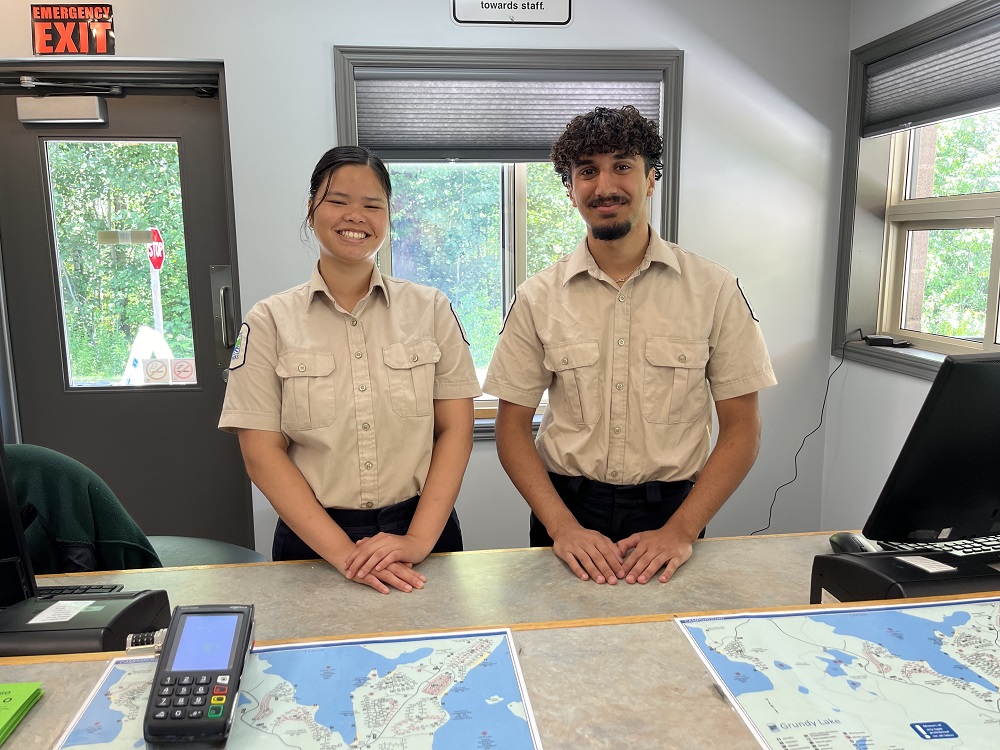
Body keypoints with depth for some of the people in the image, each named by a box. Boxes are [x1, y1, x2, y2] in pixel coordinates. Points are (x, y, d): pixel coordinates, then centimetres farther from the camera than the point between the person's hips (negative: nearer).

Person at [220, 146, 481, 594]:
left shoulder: (431, 309, 0)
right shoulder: (270, 321, -3)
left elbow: (455, 430, -3)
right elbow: (262, 454, -7)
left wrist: (419, 539, -14)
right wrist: (343, 552, -14)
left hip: (424, 530, 1)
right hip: (314, 542, 0)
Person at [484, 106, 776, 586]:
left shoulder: (713, 290, -4)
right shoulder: (538, 298, -3)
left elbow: (741, 427, -3)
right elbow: (513, 426, -2)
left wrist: (681, 530, -14)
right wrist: (564, 527, -14)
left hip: (673, 510, 0)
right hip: (567, 510, 1)